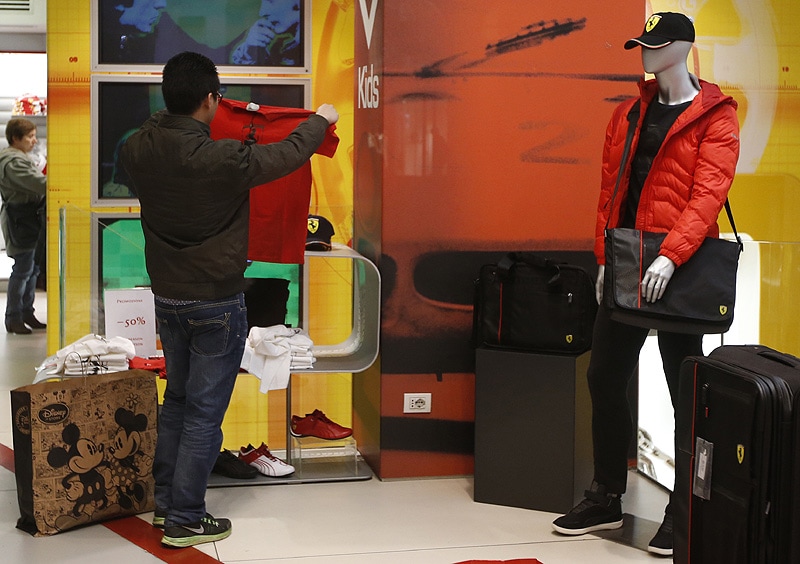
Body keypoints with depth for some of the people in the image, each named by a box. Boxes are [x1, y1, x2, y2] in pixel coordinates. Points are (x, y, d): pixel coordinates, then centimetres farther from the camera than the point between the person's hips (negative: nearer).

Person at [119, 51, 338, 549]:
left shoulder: (139, 151, -8)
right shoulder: (223, 160, -24)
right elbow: (288, 154, -8)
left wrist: (178, 112, 35)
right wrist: (321, 120, 11)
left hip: (167, 298, 7)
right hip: (216, 303, -6)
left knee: (177, 400, 21)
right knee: (204, 412, 3)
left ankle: (166, 501, 30)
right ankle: (185, 521, 9)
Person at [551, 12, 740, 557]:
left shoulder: (714, 117, -5)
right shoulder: (627, 114, 13)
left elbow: (708, 193, -16)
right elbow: (610, 188, 13)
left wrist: (669, 257, -26)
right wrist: (605, 257, 5)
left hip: (678, 268, -6)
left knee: (684, 387, 0)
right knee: (605, 377, 9)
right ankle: (607, 498, 22)